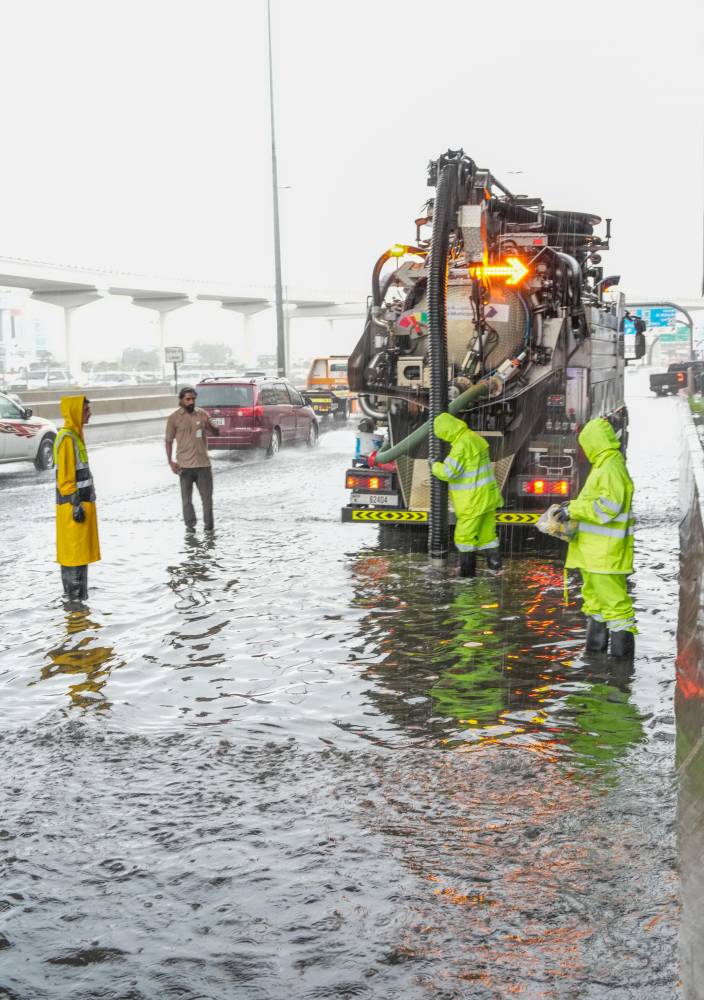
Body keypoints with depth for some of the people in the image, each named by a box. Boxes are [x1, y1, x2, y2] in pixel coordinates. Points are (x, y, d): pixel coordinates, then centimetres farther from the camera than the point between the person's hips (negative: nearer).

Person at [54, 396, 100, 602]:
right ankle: (74, 594, -3)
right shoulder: (66, 438, -15)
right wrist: (75, 503, -21)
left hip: (82, 501, 10)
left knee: (81, 551, 13)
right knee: (74, 552, -6)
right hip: (73, 505, -10)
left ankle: (79, 594, 20)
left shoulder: (76, 435, 15)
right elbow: (64, 476, -19)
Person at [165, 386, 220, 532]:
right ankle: (190, 524, 18)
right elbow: (169, 441, 2)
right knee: (186, 498, 6)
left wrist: (208, 425, -18)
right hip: (185, 465, -2)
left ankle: (208, 524, 17)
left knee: (207, 496, 6)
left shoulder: (202, 414, 4)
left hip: (203, 463, 2)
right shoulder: (174, 418, -2)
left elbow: (216, 433, 5)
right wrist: (170, 461, -6)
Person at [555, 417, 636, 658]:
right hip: (593, 548, 11)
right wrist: (573, 506, 9)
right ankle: (596, 643, 28)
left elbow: (608, 507, -24)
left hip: (606, 549, -11)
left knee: (611, 594, -9)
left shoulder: (611, 469, -18)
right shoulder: (603, 466, 15)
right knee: (593, 592, 19)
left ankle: (623, 637, -4)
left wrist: (574, 510, -18)